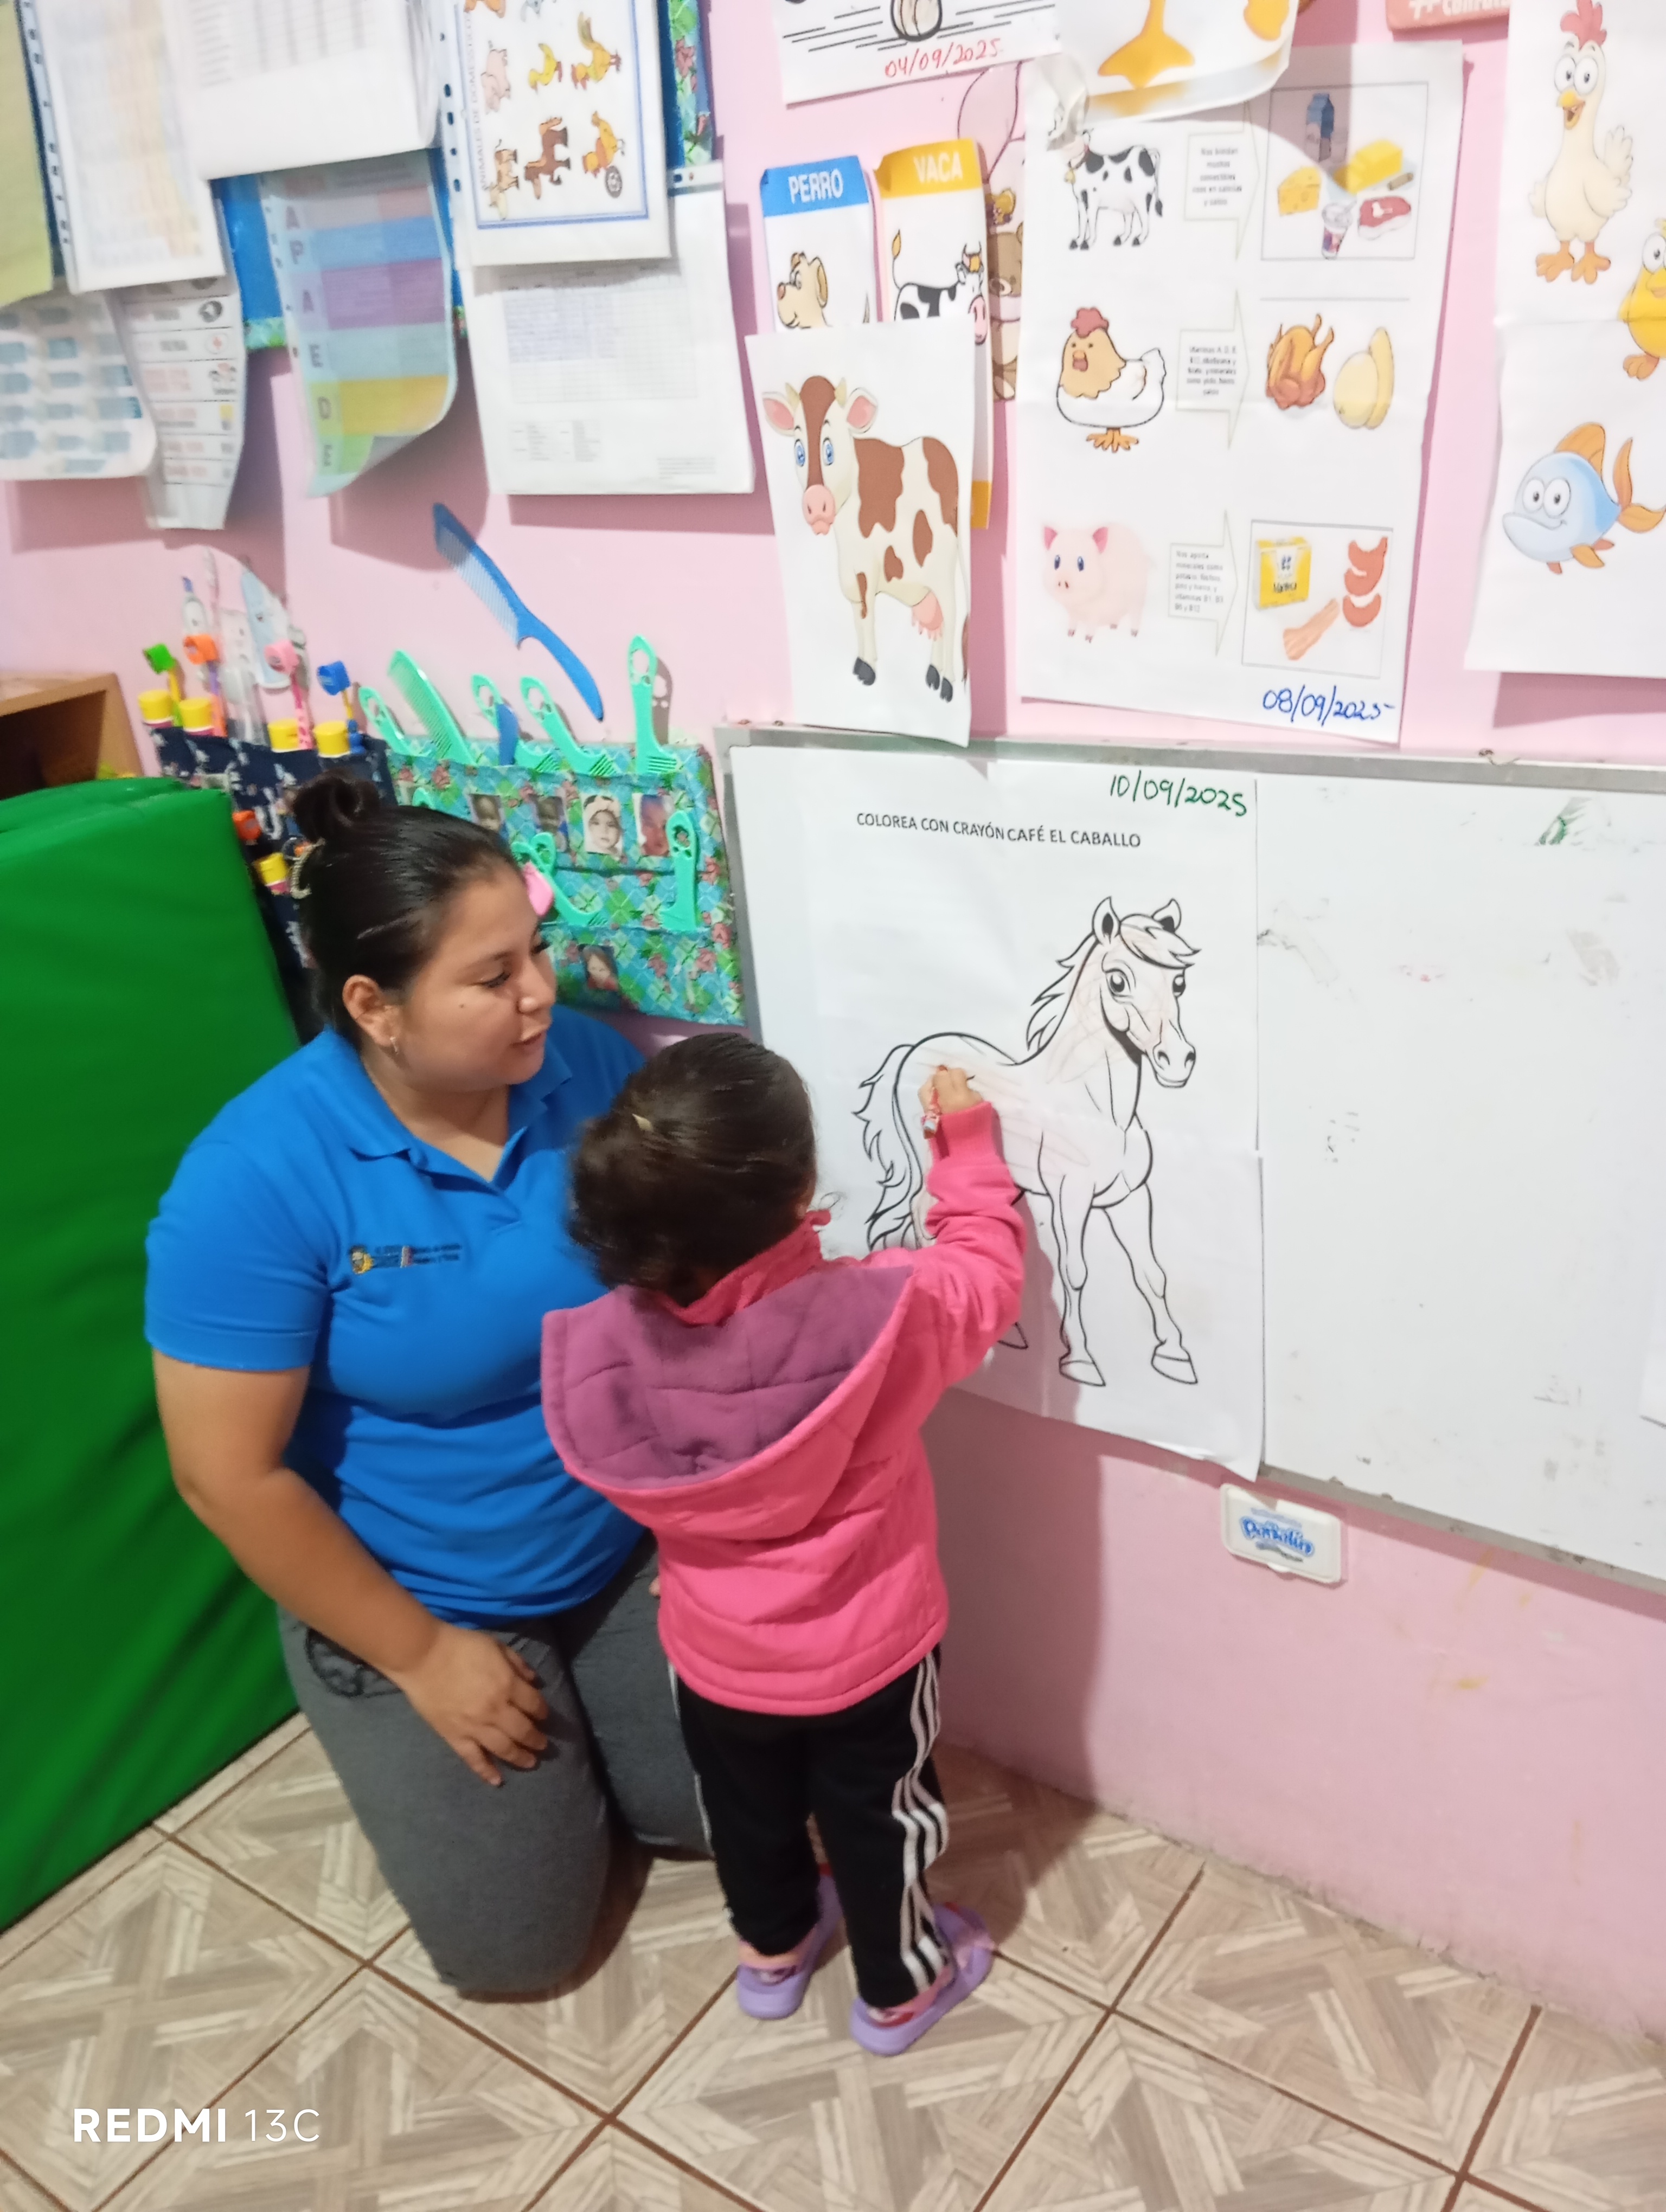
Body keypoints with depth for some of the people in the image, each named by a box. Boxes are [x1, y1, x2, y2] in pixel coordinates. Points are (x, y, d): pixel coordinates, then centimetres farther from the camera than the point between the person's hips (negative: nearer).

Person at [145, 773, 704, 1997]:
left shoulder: (591, 1067, -15)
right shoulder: (257, 1177, -27)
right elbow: (232, 1477, -20)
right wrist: (421, 1654, -14)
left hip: (628, 1553, 4)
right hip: (417, 1602, -3)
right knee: (516, 1944, 4)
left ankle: (569, 1717, 36)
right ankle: (395, 1731, 31)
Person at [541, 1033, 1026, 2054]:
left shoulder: (606, 1344, -27)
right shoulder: (876, 1315, -35)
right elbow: (985, 1278, -12)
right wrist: (968, 1145, -1)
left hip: (714, 1653, 3)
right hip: (863, 1653, -2)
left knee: (747, 1807, 30)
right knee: (876, 1817, 25)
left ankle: (774, 1949, 57)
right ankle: (900, 1987, 49)